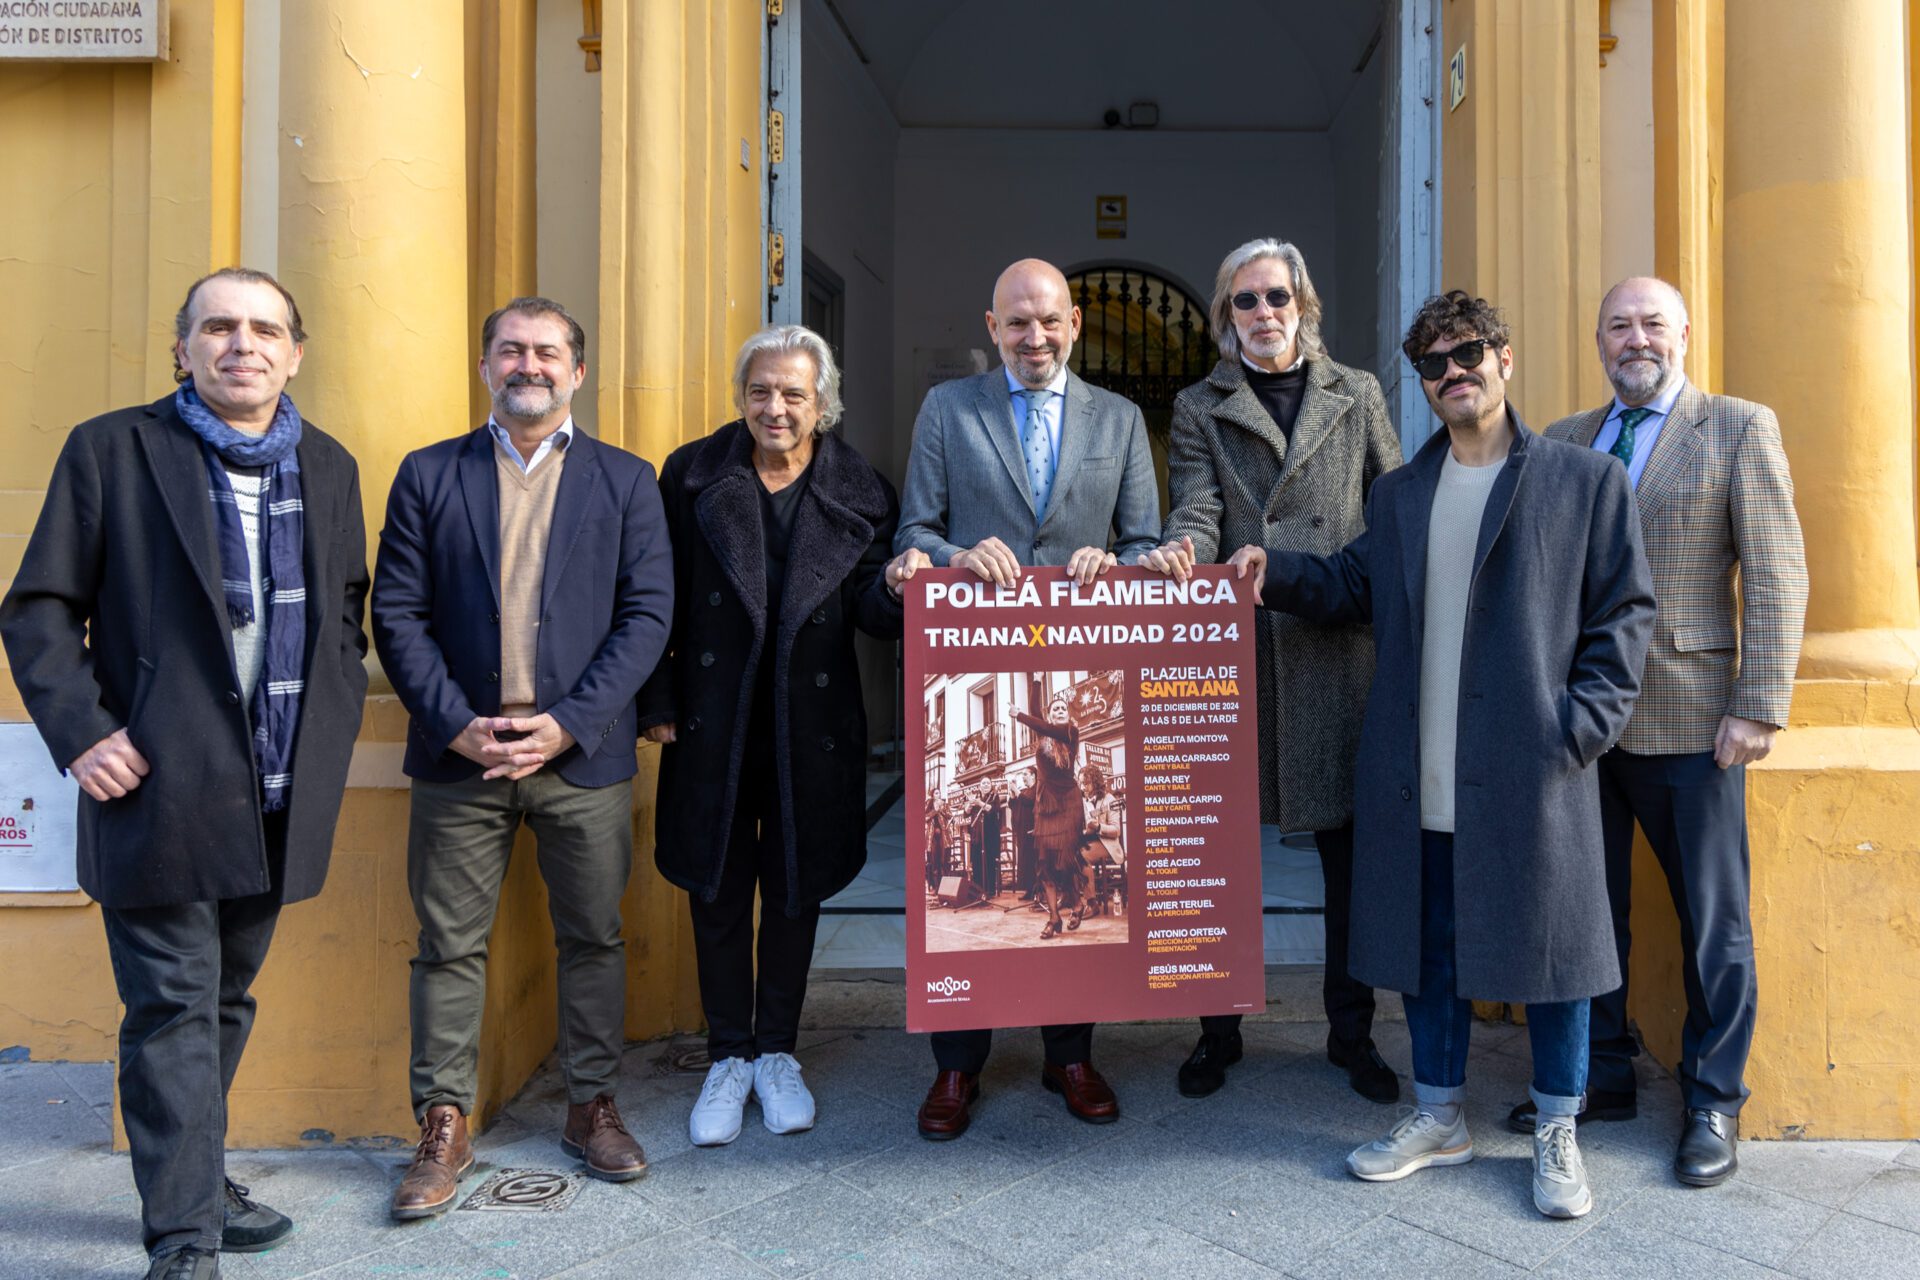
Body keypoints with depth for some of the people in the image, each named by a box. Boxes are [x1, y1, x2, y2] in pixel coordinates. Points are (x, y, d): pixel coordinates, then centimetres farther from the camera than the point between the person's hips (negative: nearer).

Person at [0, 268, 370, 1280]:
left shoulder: (329, 468, 11)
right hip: (159, 788, -4)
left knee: (226, 1001, 18)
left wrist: (334, 724, 6)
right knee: (173, 1011, 0)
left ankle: (192, 1180, 36)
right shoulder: (110, 450, -1)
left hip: (279, 799, 5)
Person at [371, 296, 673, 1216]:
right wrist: (456, 725, -9)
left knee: (594, 936, 9)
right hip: (459, 751, 0)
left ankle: (591, 1107, 25)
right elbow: (397, 614, 2)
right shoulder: (429, 475, 7)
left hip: (581, 753, 0)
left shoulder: (624, 481, 6)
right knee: (449, 944, 6)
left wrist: (567, 724, -10)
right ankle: (443, 1126, 20)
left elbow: (646, 615, -1)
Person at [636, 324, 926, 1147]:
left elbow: (866, 608, -2)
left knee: (795, 890, 12)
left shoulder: (856, 490, 0)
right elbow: (660, 597, 1)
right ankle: (729, 1058, 27)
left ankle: (776, 1053, 31)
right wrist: (657, 700, -3)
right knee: (718, 892, 9)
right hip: (712, 722, 0)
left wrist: (895, 588, -24)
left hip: (811, 723, 0)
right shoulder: (692, 475, 0)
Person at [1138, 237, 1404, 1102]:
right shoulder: (1199, 408, 10)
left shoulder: (1357, 397, 13)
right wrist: (1179, 552, -26)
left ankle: (1351, 1031, 23)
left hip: (1340, 650, 1)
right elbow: (1197, 511, -4)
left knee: (1352, 849, 7)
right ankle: (1217, 1026, 22)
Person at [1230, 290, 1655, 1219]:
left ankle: (1556, 1134, 25)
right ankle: (1439, 1115, 30)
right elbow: (1353, 585, 15)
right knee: (1426, 946, 13)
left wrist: (1581, 727, -9)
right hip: (1419, 782, 4)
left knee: (1545, 941, 6)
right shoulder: (1398, 495, 15)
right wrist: (1272, 573, -3)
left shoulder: (1584, 481, 2)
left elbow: (1624, 612, 0)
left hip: (1530, 775, -4)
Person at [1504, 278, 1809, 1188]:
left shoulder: (1740, 429, 0)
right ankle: (1601, 1077, 27)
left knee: (1712, 920, 7)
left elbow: (1777, 577, -6)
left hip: (1687, 719, -4)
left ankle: (1713, 1104, 23)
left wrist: (1758, 708, -12)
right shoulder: (1562, 441, 11)